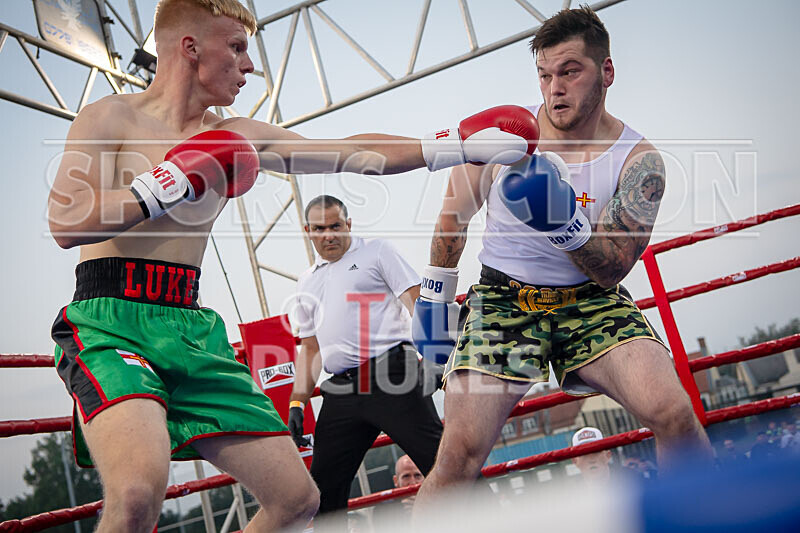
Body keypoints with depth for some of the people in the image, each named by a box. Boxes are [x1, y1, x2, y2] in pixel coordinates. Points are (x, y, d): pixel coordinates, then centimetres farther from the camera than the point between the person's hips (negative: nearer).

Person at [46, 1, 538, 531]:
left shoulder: (236, 138, 16)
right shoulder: (111, 117, 1)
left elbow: (350, 155, 14)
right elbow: (65, 223, -13)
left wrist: (458, 143, 11)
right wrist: (173, 182, -14)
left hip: (193, 330, 6)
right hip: (109, 322, -6)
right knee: (140, 488, -35)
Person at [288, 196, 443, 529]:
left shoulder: (377, 251, 10)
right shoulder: (307, 283, 25)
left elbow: (415, 301, 0)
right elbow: (310, 348, 26)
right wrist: (297, 404, 17)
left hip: (390, 376, -5)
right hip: (341, 392, 5)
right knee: (324, 486, 5)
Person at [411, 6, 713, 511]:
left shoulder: (639, 161, -8)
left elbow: (611, 270, -13)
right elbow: (453, 214, 8)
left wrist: (565, 221, -32)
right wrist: (433, 299, 11)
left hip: (591, 300, 1)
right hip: (503, 298, 0)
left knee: (674, 413, -22)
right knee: (459, 453, -14)